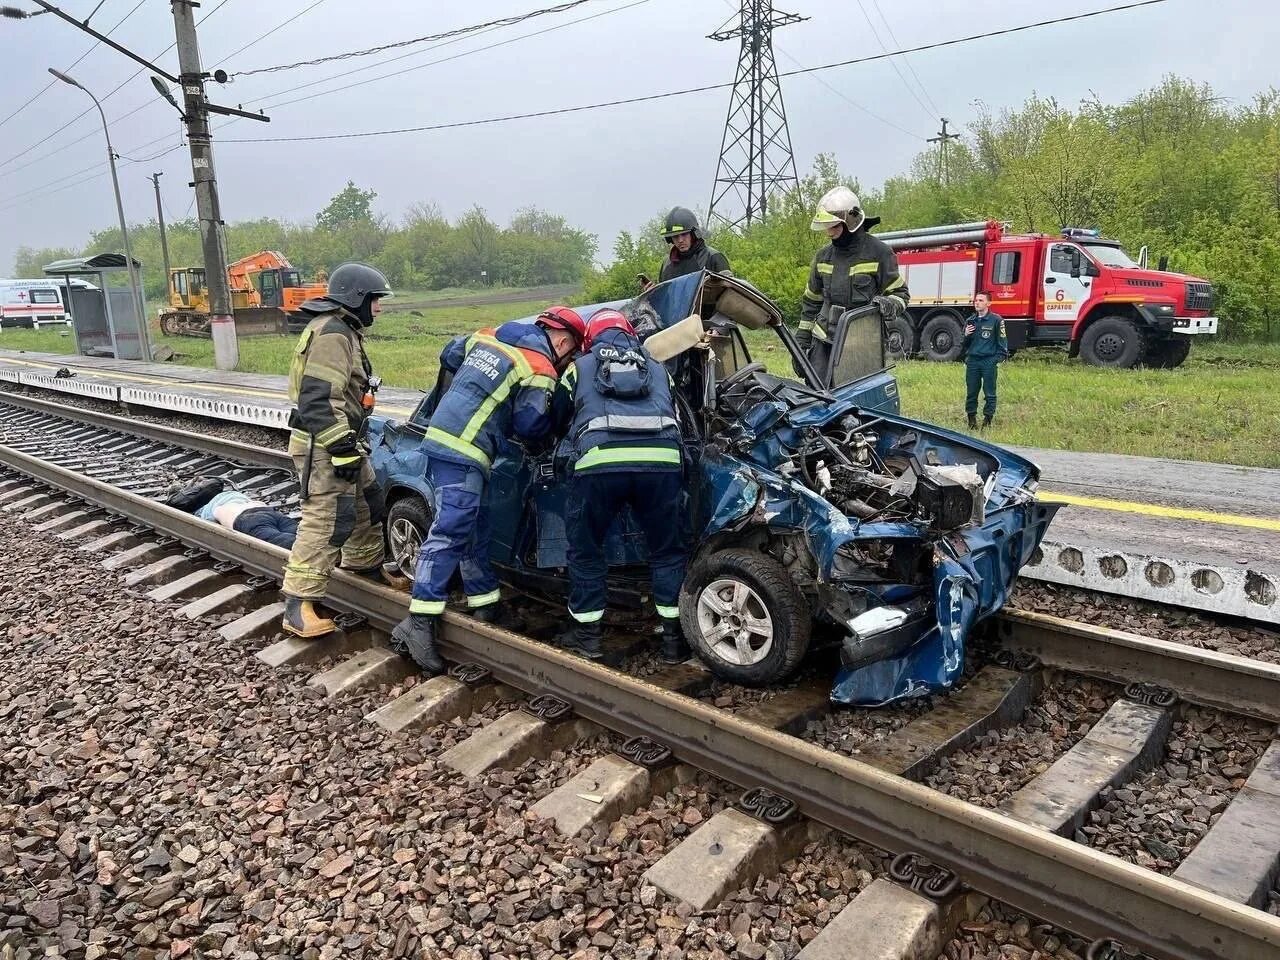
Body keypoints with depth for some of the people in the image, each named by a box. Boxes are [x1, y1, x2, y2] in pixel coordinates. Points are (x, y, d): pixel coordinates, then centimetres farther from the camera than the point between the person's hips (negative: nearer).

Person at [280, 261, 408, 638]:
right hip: (324, 446, -11)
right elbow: (320, 399, -25)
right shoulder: (332, 333, -17)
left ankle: (367, 564, 39)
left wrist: (351, 443, 29)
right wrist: (343, 449, -26)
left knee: (367, 503, 21)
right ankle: (298, 605, -10)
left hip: (343, 441, 11)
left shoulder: (344, 330, 17)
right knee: (326, 520, -13)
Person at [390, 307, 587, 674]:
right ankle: (417, 624, -18)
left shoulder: (488, 336, 17)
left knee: (474, 529, 15)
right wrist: (551, 422, 14)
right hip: (463, 452, -9)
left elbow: (450, 357, 29)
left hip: (440, 435, 9)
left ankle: (485, 603, 23)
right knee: (450, 533, -14)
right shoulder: (540, 369, -5)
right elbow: (529, 426, -6)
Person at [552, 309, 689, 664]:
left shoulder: (580, 366, 27)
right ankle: (674, 637, 22)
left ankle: (586, 634, 26)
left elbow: (557, 416, 33)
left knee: (585, 548, 18)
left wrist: (569, 445, 53)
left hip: (599, 461, -2)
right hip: (661, 460, 2)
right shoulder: (658, 369, 32)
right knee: (666, 549, 18)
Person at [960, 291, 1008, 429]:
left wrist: (999, 358, -8)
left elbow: (1002, 341, 0)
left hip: (989, 361, -4)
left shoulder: (996, 320, -3)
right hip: (972, 361, 4)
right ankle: (971, 419, 15)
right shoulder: (970, 321, 13)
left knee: (989, 393, 0)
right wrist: (966, 335, -2)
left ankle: (987, 420, 7)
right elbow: (964, 343, 19)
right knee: (971, 392, 7)